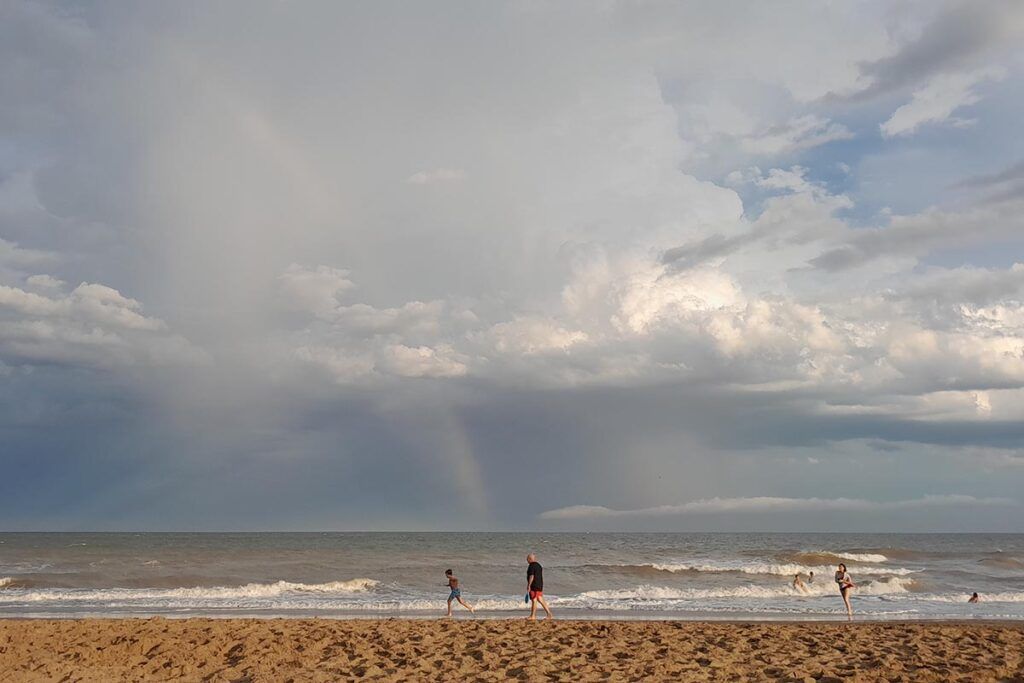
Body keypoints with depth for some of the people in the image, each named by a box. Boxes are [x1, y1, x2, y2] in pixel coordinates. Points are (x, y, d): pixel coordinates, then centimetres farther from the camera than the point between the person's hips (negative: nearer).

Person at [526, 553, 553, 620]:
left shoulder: (531, 566, -13)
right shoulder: (539, 565, 15)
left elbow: (531, 576, -20)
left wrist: (528, 585, -17)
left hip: (534, 586, -9)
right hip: (540, 585, 9)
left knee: (534, 600, -2)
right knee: (540, 600, 11)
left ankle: (533, 616, 4)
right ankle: (549, 614, 7)